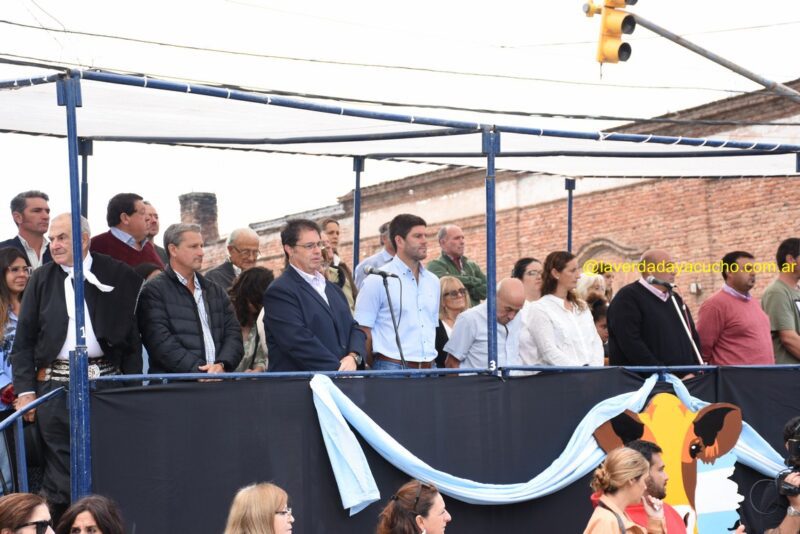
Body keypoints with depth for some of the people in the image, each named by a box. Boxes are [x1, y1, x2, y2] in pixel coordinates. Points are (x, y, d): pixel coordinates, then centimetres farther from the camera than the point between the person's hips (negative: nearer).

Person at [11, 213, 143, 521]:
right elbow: (24, 340, 8)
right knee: (59, 474, 1)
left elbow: (133, 336, 2)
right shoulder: (42, 279, 8)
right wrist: (25, 390, -1)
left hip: (106, 381, -1)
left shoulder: (119, 276, 3)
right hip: (56, 384, 1)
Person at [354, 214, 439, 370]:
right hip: (392, 367, -5)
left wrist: (432, 363, 14)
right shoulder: (377, 281, -3)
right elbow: (364, 331, -3)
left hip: (430, 368, 5)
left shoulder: (433, 281, 15)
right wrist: (376, 367, -4)